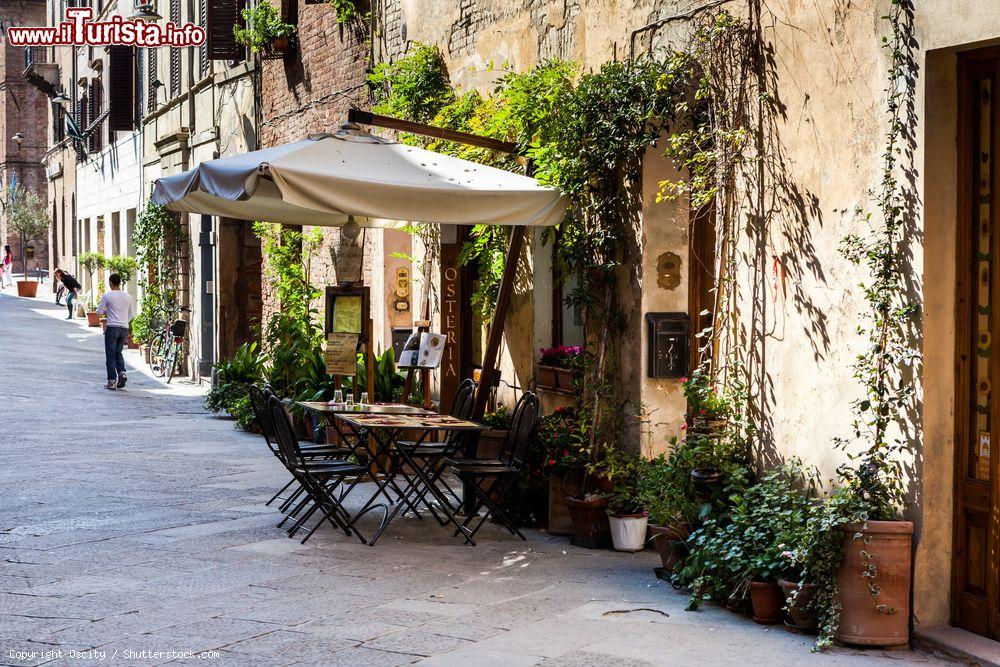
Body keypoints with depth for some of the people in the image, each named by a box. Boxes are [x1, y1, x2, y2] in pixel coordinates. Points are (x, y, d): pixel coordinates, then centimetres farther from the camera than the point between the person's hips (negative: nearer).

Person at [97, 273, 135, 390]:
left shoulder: (107, 296, -6)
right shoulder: (127, 296, 7)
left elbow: (99, 312, -2)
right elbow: (132, 314, 13)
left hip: (112, 328, -4)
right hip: (124, 328, 4)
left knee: (110, 355, 1)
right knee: (118, 352, 17)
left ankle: (112, 381, -1)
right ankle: (122, 373, -5)